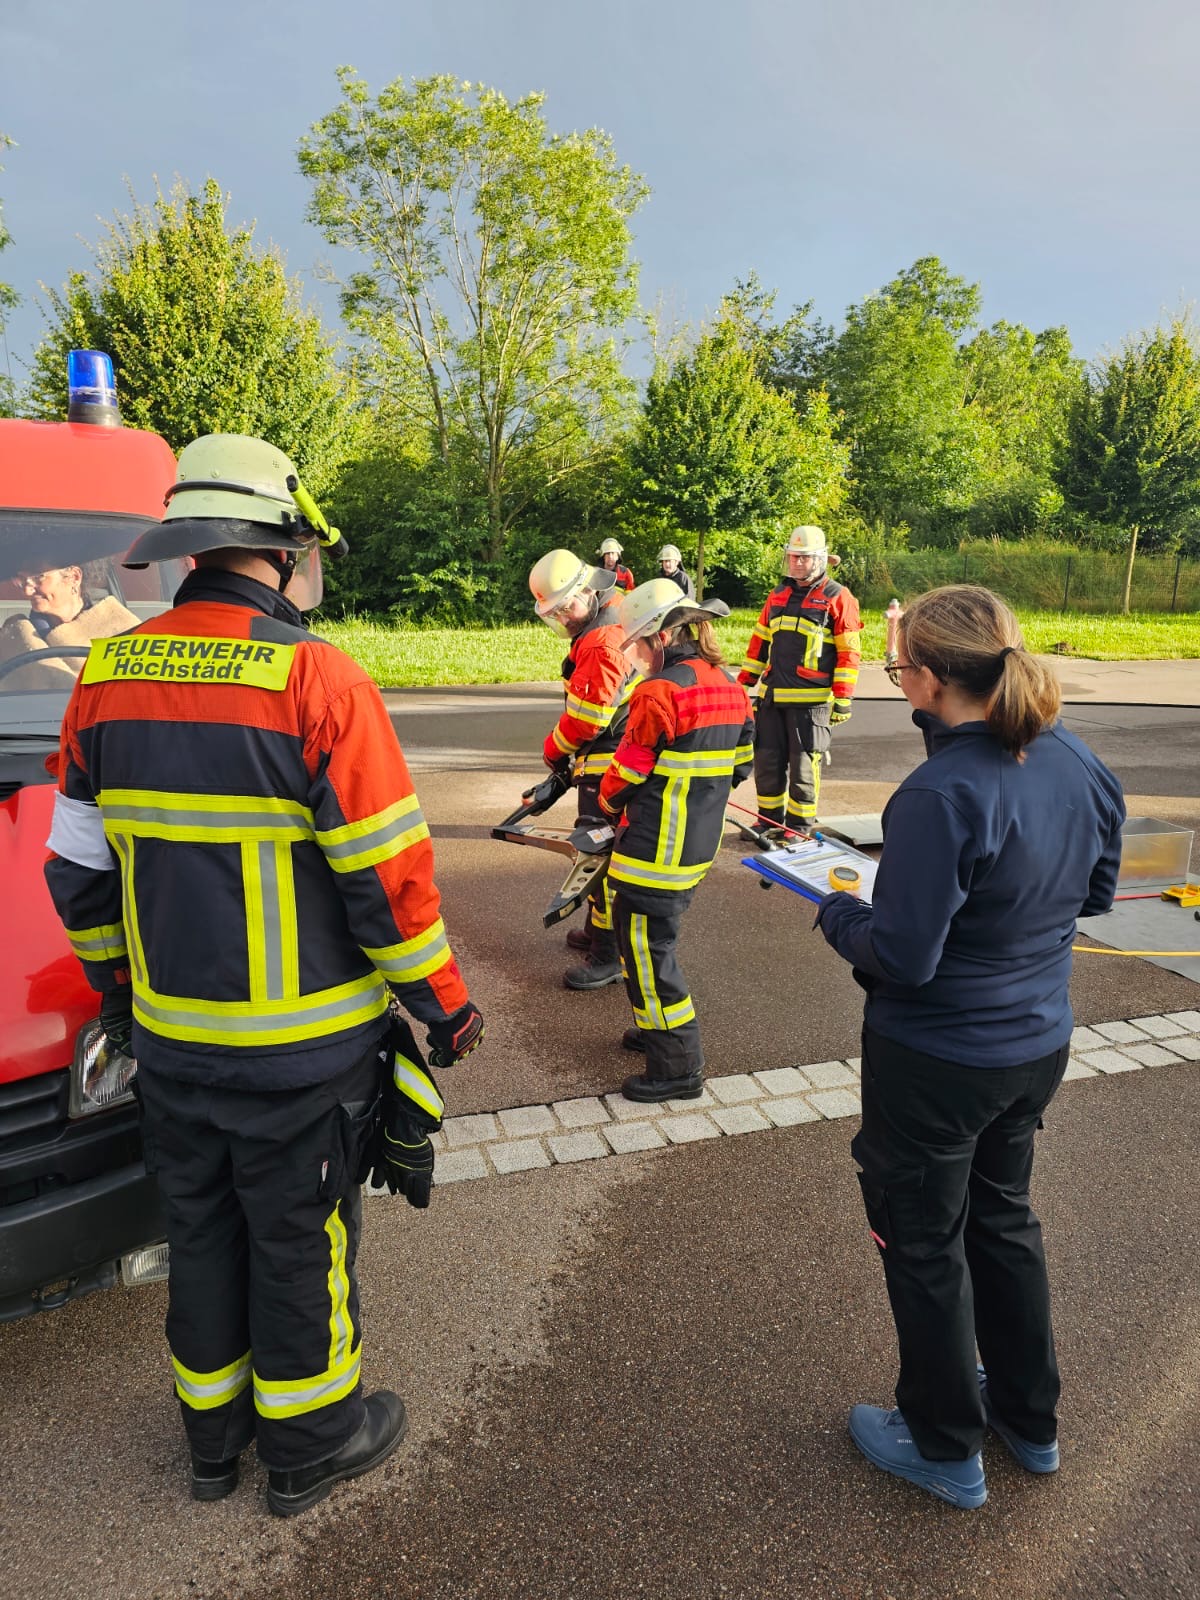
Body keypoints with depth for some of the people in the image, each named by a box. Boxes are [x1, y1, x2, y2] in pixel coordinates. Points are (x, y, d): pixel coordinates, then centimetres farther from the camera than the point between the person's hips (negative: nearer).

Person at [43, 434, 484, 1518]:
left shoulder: (105, 677, 1)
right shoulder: (318, 680, -19)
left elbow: (78, 874, 7)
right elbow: (389, 877, -18)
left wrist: (119, 993, 21)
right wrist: (445, 1007, -4)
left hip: (168, 1041, 6)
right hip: (301, 1052, -5)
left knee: (201, 1234, 22)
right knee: (299, 1245, 13)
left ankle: (213, 1436, 43)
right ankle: (308, 1444, 35)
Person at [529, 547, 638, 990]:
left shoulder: (601, 644, -24)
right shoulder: (613, 619, 9)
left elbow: (585, 717, -22)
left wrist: (554, 750, -4)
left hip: (606, 765, -11)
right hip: (613, 758, 11)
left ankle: (608, 955, 2)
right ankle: (599, 929, 36)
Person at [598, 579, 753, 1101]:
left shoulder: (660, 692, -19)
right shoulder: (730, 687, 7)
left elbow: (626, 775, -12)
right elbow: (740, 763, 15)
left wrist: (609, 800, 9)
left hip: (654, 849, -9)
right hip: (698, 844, 9)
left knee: (645, 947, 1)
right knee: (653, 937, 23)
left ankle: (678, 1067, 9)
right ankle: (660, 1028, 35)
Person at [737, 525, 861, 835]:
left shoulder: (838, 597, -2)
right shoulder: (777, 596, 15)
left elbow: (848, 652, -5)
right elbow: (759, 642, 20)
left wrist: (842, 698, -11)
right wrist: (744, 682, 17)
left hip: (811, 700, -6)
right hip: (771, 696, 6)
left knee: (803, 766, 0)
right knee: (767, 761, 9)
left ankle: (800, 828, 12)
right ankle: (770, 823, 23)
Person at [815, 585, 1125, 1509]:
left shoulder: (943, 794, -30)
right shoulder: (1078, 764, -6)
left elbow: (902, 959, -26)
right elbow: (1096, 893, 9)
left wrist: (838, 913, -9)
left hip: (936, 1060, -7)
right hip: (1040, 1044, 7)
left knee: (924, 1244, 15)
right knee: (1003, 1216, 27)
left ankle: (947, 1449, 37)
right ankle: (1031, 1421, 46)